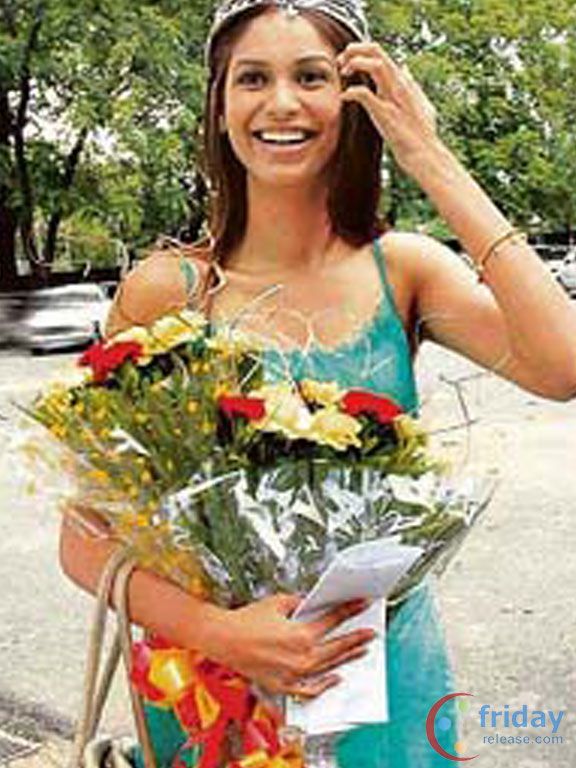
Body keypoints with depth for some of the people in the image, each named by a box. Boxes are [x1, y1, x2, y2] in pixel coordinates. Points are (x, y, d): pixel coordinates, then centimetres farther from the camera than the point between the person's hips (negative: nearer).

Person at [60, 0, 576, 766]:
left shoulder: (403, 270, -6)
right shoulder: (168, 290, -11)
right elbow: (85, 539, -8)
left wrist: (435, 165, -20)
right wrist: (220, 631, -24)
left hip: (388, 666, 2)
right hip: (214, 675, -1)